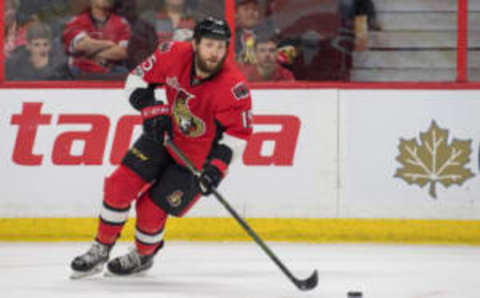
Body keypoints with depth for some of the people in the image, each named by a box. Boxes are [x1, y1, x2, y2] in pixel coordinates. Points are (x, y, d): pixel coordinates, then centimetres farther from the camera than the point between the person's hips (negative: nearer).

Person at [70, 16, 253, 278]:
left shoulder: (233, 87, -29)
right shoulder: (175, 54, -19)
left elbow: (238, 132, -21)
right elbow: (139, 78, -4)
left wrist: (217, 166, -31)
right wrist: (151, 110, -17)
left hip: (198, 157, -4)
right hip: (165, 136, 4)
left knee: (152, 207, -3)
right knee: (120, 185, -4)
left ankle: (143, 256, 29)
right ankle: (101, 250, 14)